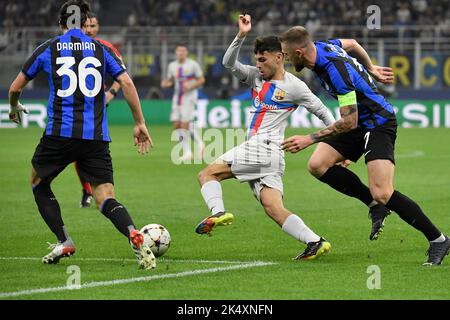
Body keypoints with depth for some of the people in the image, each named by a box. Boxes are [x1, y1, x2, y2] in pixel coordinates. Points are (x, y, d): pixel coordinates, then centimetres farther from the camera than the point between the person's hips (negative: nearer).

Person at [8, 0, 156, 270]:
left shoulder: (48, 48, 8)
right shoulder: (101, 48, 11)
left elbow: (16, 88, 14)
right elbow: (127, 83, 1)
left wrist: (14, 108, 36)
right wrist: (140, 123, 6)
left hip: (59, 132, -1)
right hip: (97, 136, 1)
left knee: (39, 183, 24)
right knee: (106, 198, 0)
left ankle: (64, 242, 12)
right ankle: (134, 235, -30)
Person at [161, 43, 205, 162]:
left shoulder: (193, 64, -5)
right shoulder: (172, 65, 9)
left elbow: (201, 80, -1)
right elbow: (170, 80, 20)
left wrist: (190, 86, -17)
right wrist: (165, 83, -4)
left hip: (189, 97, -5)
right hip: (177, 97, 5)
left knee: (185, 124, -14)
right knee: (177, 125, -1)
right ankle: (187, 152, 8)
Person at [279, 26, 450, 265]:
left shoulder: (336, 70, -30)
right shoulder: (321, 47, -2)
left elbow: (349, 122, -28)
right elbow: (351, 44, 21)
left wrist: (309, 139, -27)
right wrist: (371, 69, 30)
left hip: (379, 124, -10)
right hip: (359, 122, 10)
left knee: (382, 194, -20)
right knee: (317, 165, -5)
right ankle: (376, 204, 6)